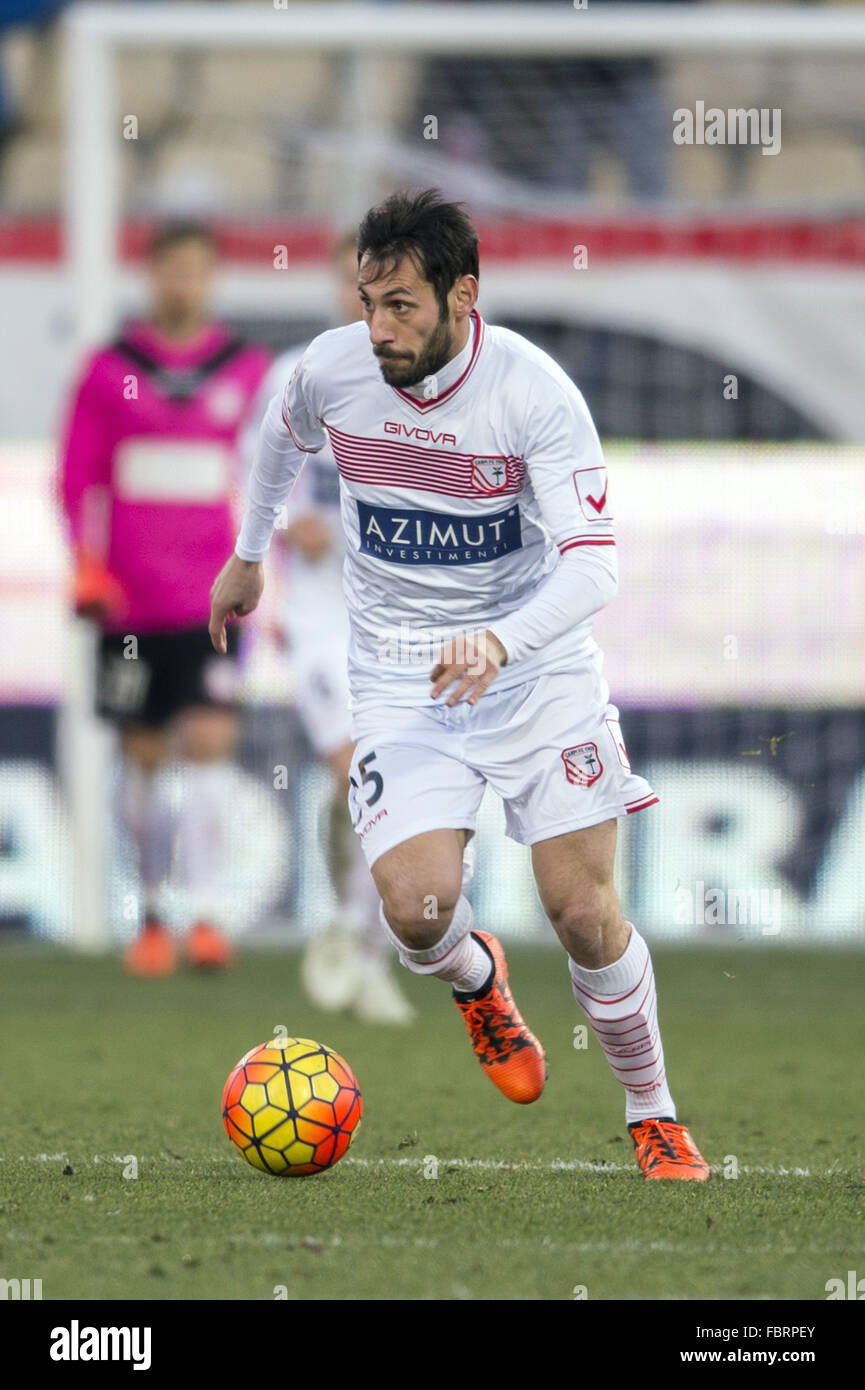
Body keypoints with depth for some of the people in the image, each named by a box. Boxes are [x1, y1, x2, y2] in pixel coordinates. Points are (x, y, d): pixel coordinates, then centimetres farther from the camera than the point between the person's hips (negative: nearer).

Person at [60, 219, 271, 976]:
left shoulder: (249, 371, 4)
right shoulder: (109, 372, 3)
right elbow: (78, 479, 6)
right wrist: (88, 567, -7)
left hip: (214, 600, -1)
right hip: (130, 601, 1)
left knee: (210, 741, -14)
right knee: (143, 753, 7)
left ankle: (207, 912, -15)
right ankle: (153, 914, 21)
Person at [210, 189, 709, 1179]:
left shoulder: (535, 391, -20)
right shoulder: (331, 368, -9)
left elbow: (592, 564, -24)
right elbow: (283, 434, 17)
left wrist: (500, 641, -40)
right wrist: (248, 555, 29)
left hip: (536, 666, -2)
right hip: (398, 679, 2)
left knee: (584, 914, -7)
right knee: (416, 909, -18)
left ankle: (653, 1115, 17)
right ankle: (476, 981, 20)